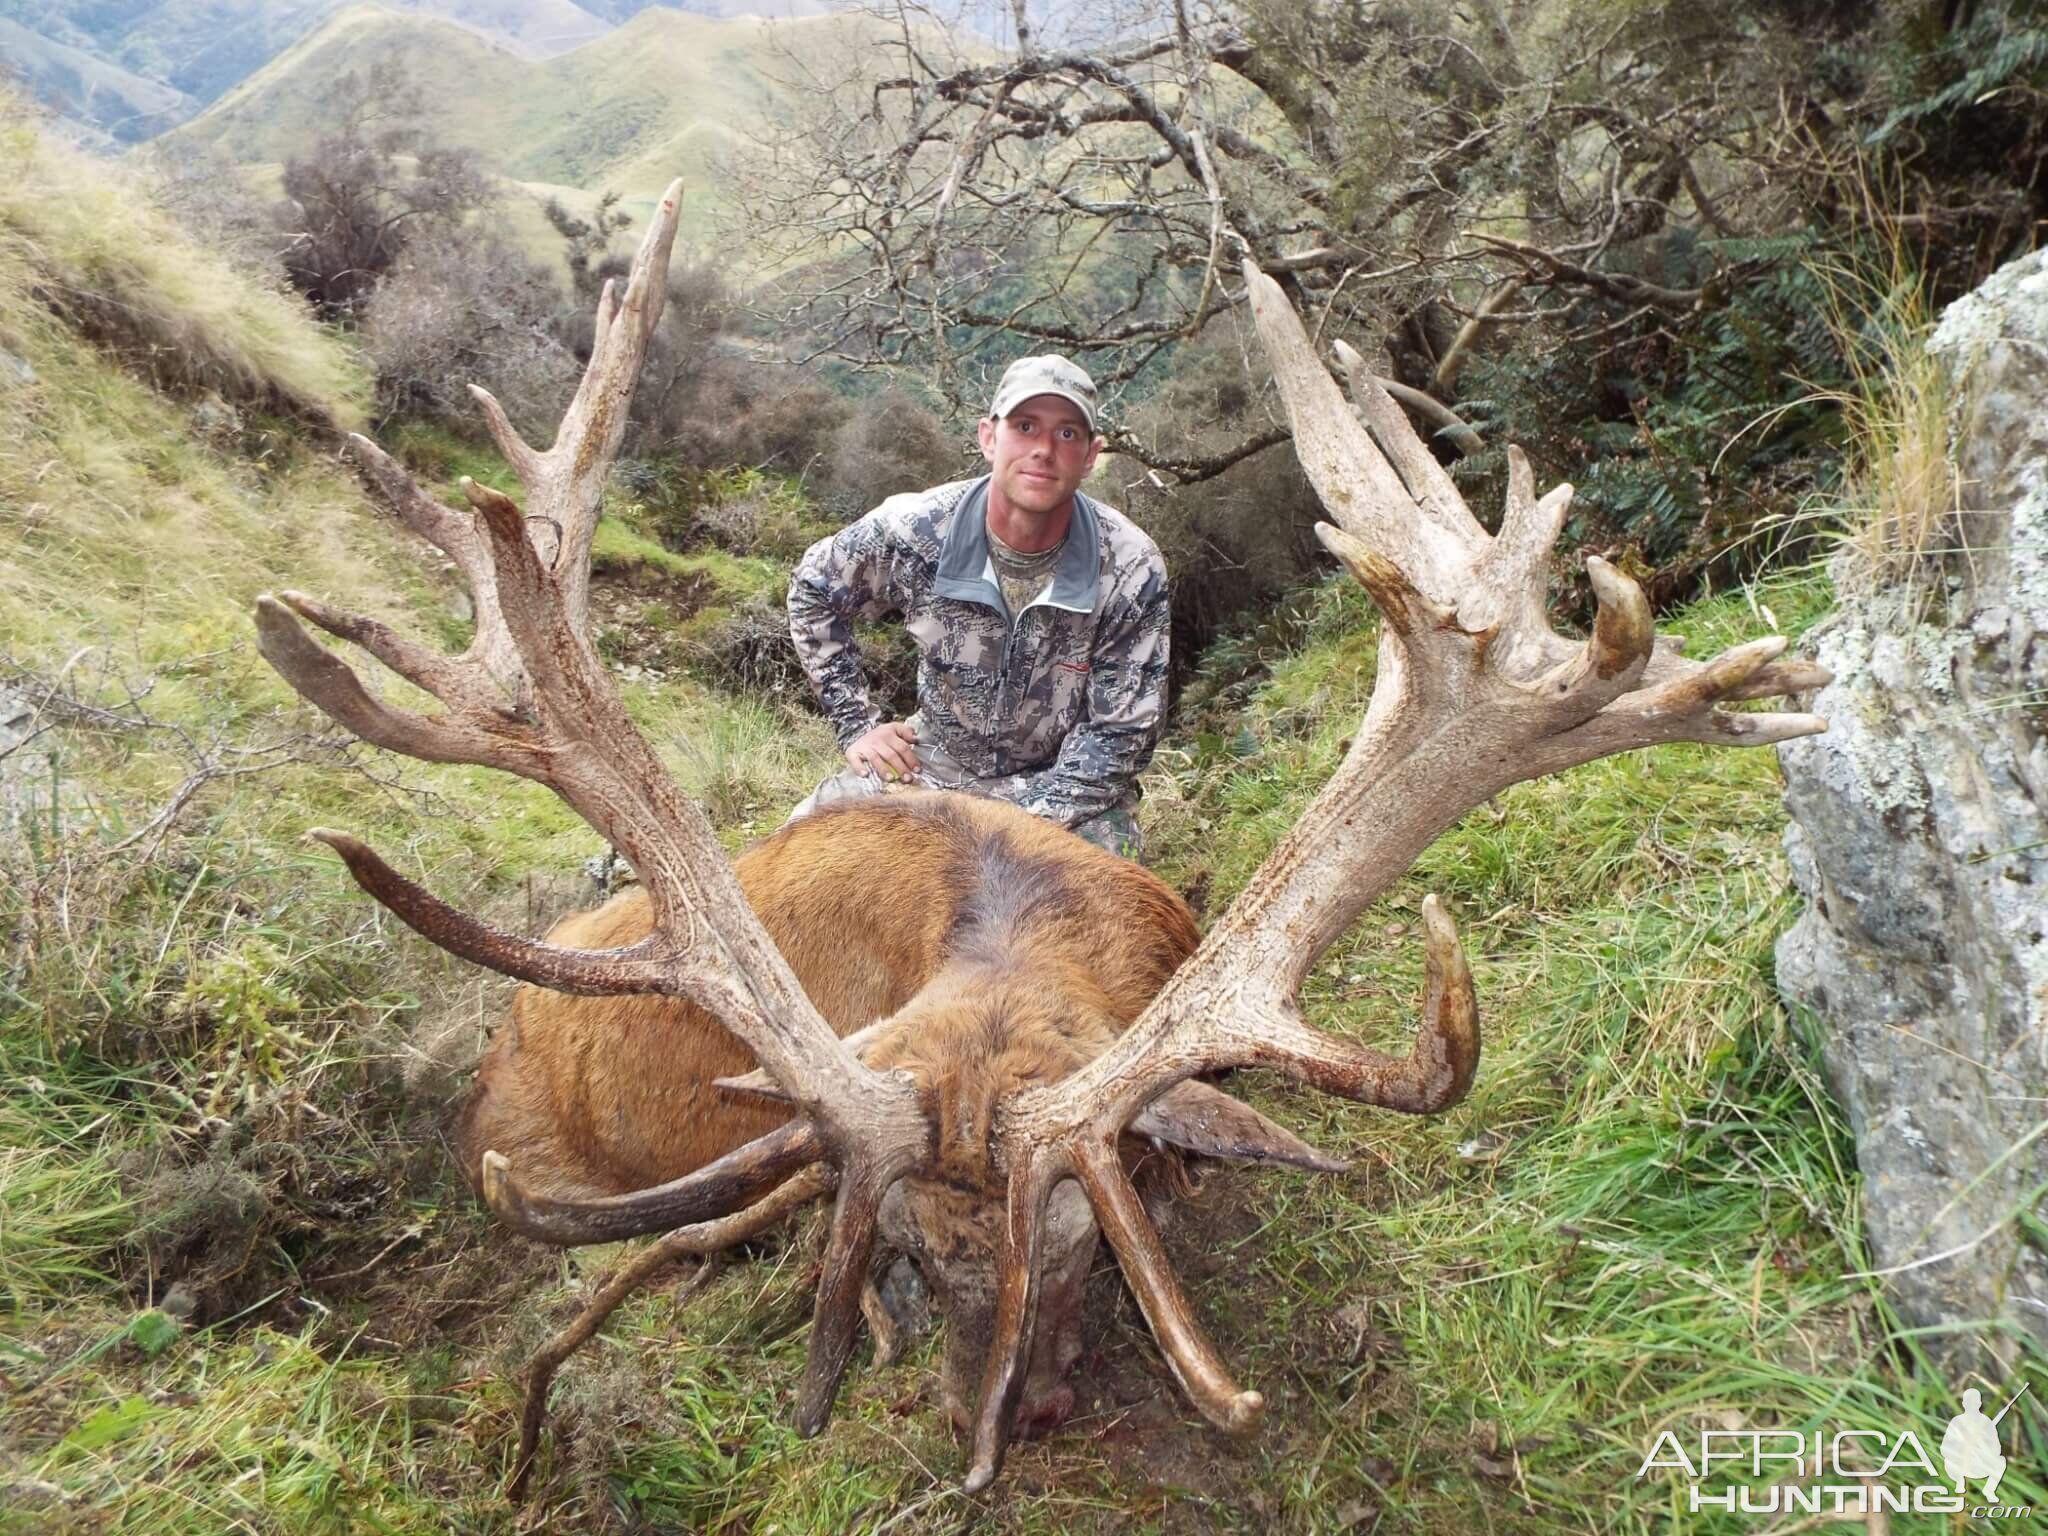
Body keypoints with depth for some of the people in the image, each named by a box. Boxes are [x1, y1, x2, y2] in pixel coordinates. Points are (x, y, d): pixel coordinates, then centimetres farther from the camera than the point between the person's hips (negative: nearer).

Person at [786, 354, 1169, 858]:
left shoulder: (1133, 571, -20)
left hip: (1064, 786, -1)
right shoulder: (914, 530, -16)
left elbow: (1118, 737, -15)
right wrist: (857, 724, -2)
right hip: (935, 763, 1)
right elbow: (811, 592, 4)